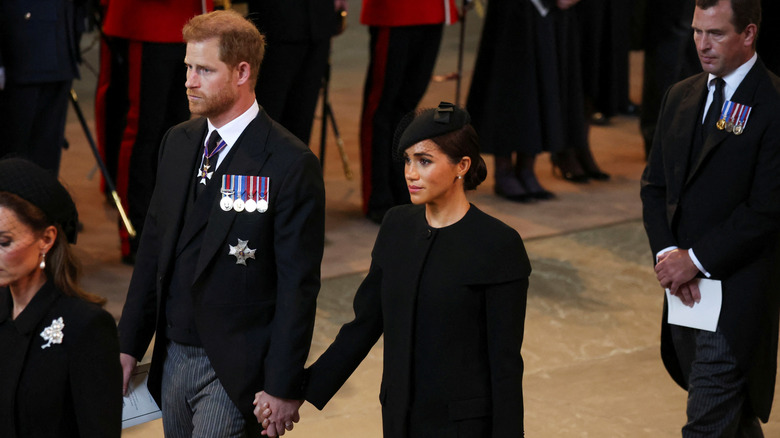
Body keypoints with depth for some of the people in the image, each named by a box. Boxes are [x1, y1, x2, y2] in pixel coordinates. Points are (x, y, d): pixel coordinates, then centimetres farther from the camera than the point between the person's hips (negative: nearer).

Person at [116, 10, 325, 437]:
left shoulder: (291, 164, -14)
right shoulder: (178, 141, 8)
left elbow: (298, 285, -13)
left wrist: (281, 390, -15)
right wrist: (128, 344, 11)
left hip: (235, 369, -6)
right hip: (174, 355, 7)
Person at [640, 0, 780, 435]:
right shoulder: (680, 97, 11)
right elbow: (654, 185, 12)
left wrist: (695, 259, -14)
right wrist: (667, 251, -5)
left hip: (737, 292, -7)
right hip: (684, 286, 7)